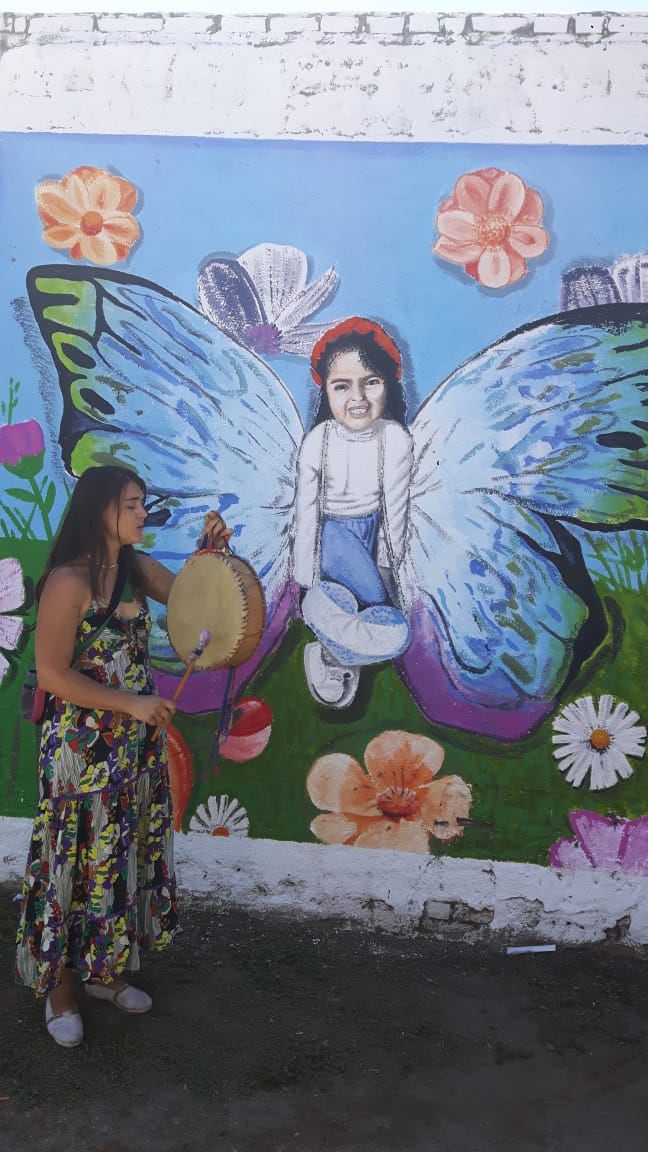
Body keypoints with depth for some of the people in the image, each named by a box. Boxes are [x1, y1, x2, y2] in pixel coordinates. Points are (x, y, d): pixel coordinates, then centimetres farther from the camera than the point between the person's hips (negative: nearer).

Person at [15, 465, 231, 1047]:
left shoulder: (139, 568, 4)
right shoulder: (68, 580, -17)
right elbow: (52, 674, -19)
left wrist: (213, 551, -1)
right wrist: (132, 704, -17)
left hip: (137, 747, 7)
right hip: (82, 749, -7)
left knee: (125, 859, 16)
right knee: (77, 864, 6)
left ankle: (107, 972, 35)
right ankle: (60, 992, 25)